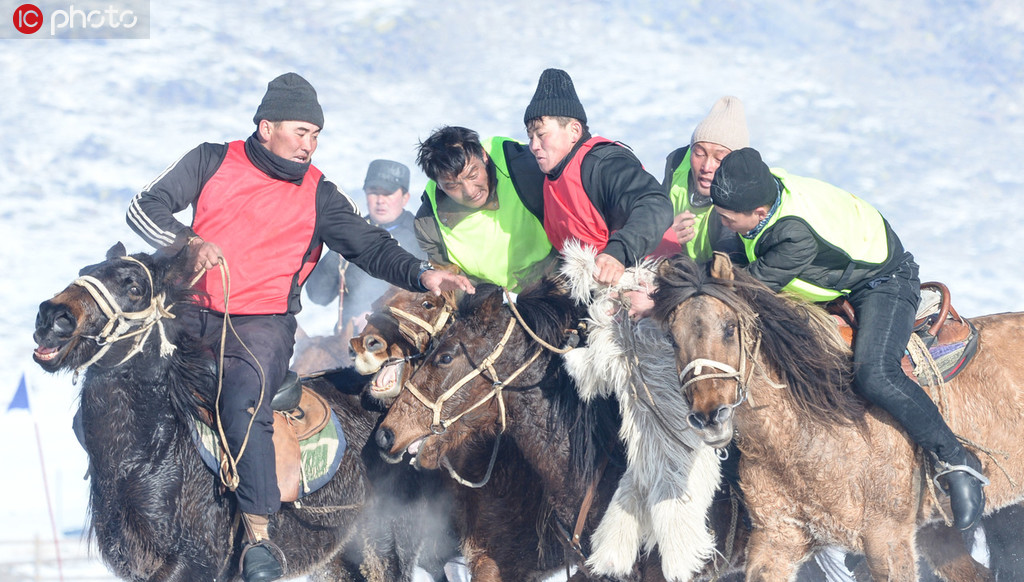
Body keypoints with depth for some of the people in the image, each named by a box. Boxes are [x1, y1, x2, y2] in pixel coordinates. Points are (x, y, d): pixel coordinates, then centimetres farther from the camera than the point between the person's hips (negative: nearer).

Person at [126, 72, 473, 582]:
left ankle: (258, 538, -24)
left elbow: (370, 246, 3)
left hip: (263, 324, -2)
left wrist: (420, 274, -14)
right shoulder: (212, 162, 9)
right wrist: (189, 242, -10)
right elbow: (145, 208, 7)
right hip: (195, 311, 2)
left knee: (244, 405, -27)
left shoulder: (317, 195, 8)